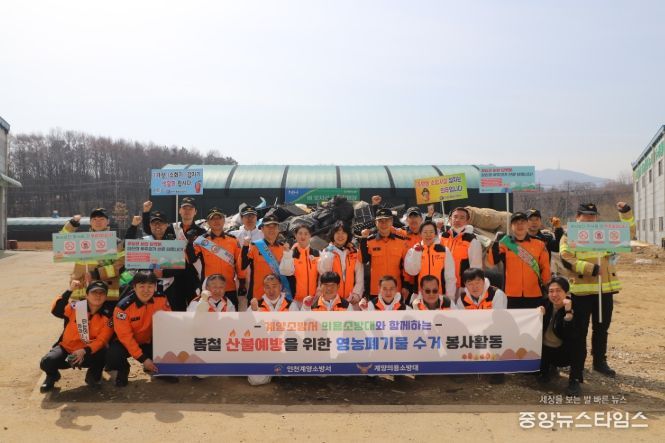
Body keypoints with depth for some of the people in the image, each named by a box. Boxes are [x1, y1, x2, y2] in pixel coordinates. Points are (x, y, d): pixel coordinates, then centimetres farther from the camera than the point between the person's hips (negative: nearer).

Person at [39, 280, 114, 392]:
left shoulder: (108, 315, -10)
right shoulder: (75, 307, -10)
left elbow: (102, 340, -14)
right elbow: (56, 311, -28)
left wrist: (85, 351, -28)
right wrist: (69, 291, -34)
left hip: (89, 352, 0)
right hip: (67, 348, 1)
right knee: (47, 362, -26)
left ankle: (93, 375, 4)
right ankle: (52, 376, 14)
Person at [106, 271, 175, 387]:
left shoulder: (161, 299, -17)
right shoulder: (123, 306, -26)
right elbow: (125, 336, -22)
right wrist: (143, 359, -25)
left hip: (150, 341, 3)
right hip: (127, 342, -3)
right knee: (113, 358, -30)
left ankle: (157, 368, 12)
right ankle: (123, 369, 9)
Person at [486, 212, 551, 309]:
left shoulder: (539, 244, 6)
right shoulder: (505, 243, 2)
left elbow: (545, 267, 10)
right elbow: (492, 261, -11)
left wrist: (545, 287, 5)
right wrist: (496, 242, -21)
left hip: (534, 295, 1)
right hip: (511, 295, -1)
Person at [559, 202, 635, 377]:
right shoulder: (569, 236, -2)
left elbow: (628, 231, 16)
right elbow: (566, 259, -14)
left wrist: (626, 212, 0)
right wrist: (591, 268, -21)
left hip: (605, 289, 5)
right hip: (581, 289, -5)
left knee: (601, 328, 14)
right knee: (580, 328, 4)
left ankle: (600, 361, 26)